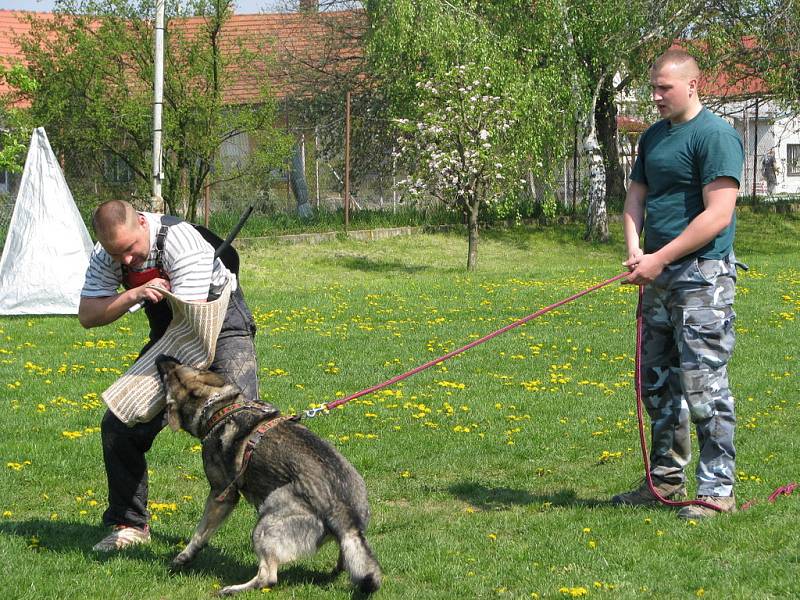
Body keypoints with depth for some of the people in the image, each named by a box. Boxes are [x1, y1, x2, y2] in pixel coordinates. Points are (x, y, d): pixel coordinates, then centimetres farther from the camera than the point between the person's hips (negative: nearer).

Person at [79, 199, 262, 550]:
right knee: (117, 425, -1)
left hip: (221, 327, -6)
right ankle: (130, 524, 15)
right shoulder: (106, 255, -9)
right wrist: (135, 294, -31)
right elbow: (87, 315, -14)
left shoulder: (181, 241, -30)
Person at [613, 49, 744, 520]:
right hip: (659, 276, 9)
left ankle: (718, 490, 0)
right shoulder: (653, 137, 15)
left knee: (704, 385, -7)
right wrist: (635, 252, -2)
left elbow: (718, 216, -18)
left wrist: (661, 259, -17)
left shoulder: (716, 135, -11)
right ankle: (666, 480, 24)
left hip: (703, 275, -9)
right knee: (657, 383, 13)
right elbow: (636, 197, 17)